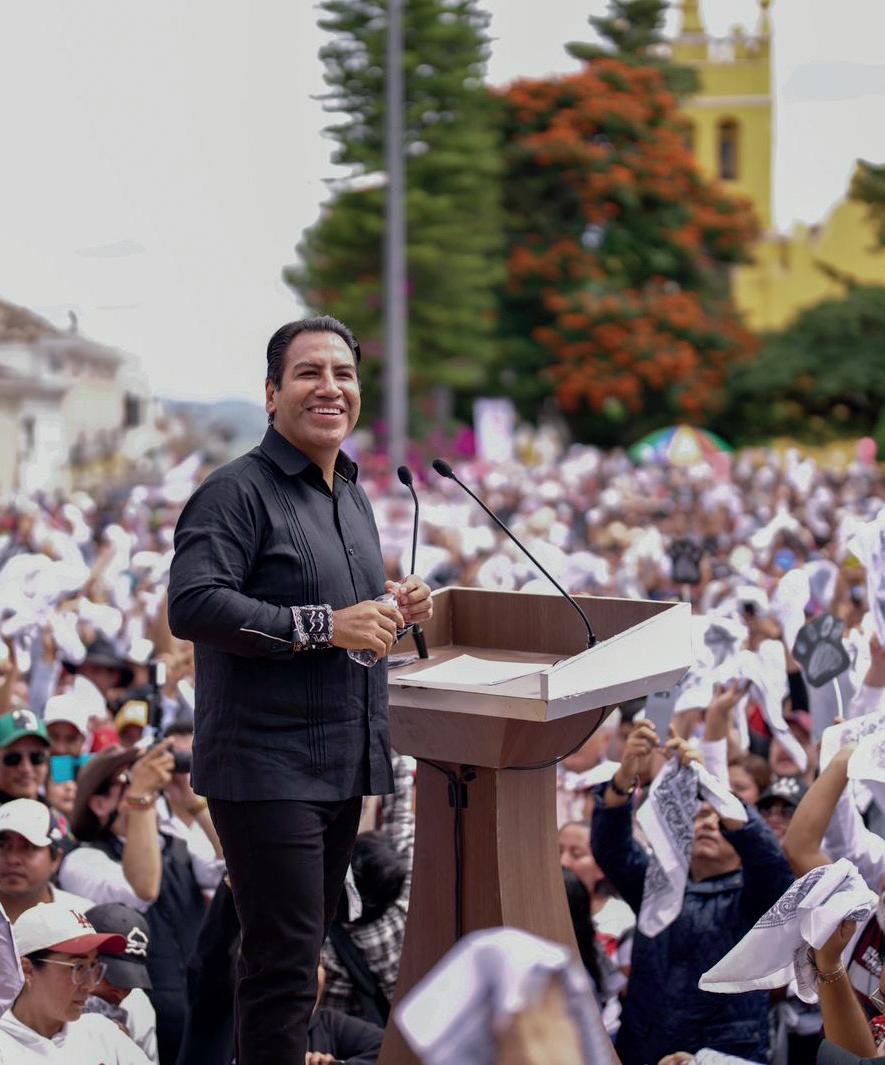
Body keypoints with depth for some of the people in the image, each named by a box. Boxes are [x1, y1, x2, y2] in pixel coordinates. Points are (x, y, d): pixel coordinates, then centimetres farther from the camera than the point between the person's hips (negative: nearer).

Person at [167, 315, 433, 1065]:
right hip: (267, 765, -9)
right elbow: (192, 605, -24)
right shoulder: (239, 490, -11)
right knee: (284, 961, -8)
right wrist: (322, 625, -24)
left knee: (305, 948, 18)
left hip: (345, 763, 9)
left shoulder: (354, 497, 17)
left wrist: (391, 610, 7)